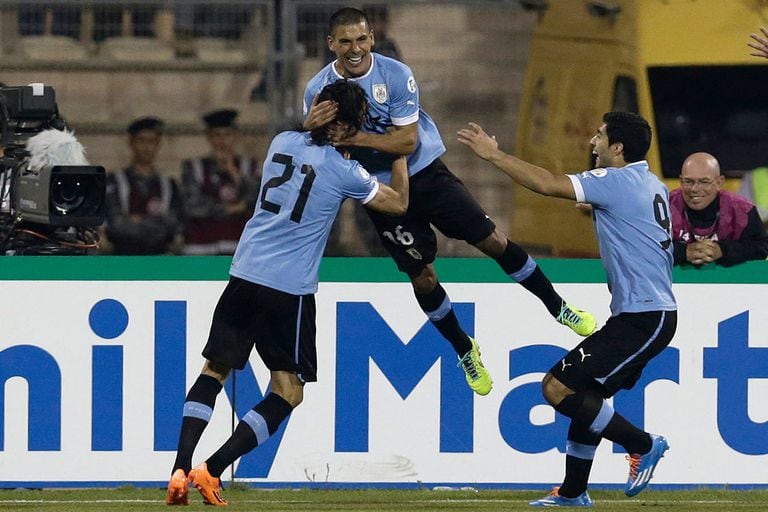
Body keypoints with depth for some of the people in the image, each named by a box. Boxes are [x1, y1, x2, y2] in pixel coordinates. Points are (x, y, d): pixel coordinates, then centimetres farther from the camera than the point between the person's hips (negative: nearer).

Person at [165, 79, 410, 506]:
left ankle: (180, 471, -1)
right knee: (288, 391, 5)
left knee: (214, 371, 14)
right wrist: (400, 153, 21)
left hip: (244, 275, 5)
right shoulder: (342, 171, -7)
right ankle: (211, 470, -8)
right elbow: (399, 203, 9)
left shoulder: (283, 143, 7)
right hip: (289, 290, -5)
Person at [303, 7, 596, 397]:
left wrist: (360, 137, -34)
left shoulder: (396, 75, -17)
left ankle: (557, 307, 15)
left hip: (425, 172, 0)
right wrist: (310, 127, -34)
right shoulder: (318, 91, -13)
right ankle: (464, 351, 25)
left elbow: (408, 141, -19)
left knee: (492, 240, -2)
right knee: (422, 277, 2)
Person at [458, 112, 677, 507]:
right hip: (653, 314, 10)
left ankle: (642, 445, -3)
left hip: (641, 319, -10)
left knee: (558, 388, -12)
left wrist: (495, 155, -10)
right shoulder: (652, 187, 14)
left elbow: (547, 184, -18)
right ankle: (573, 493, 23)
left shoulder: (617, 181, -14)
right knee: (585, 395, 17)